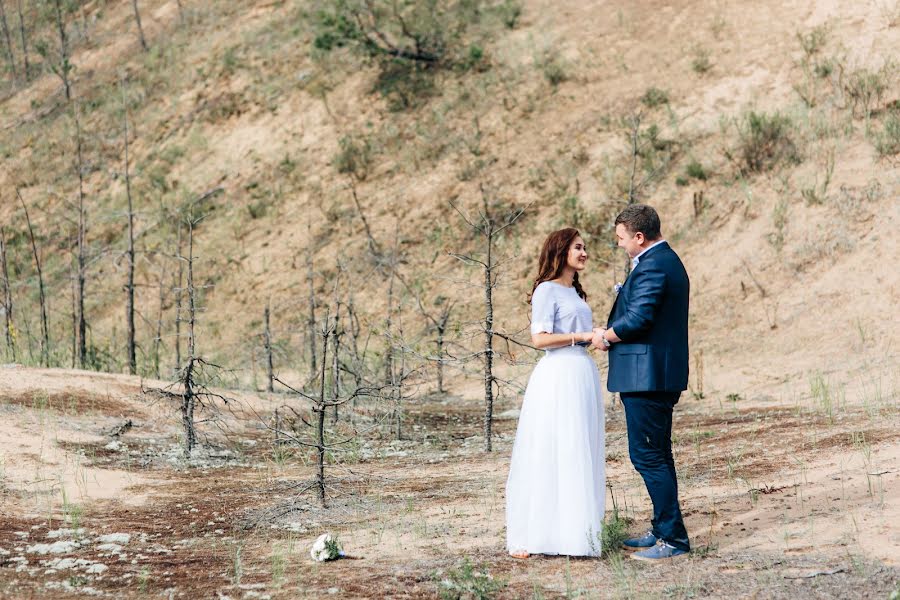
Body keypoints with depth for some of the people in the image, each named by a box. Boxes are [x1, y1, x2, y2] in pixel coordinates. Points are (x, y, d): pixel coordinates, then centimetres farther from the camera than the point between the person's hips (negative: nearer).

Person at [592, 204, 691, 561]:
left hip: (647, 376, -11)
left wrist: (606, 335, -9)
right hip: (663, 374, 11)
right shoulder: (667, 261, 17)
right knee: (657, 456, 17)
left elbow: (638, 318, -25)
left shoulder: (651, 267, -17)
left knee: (647, 456, -7)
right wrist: (615, 332, 9)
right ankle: (663, 531, 24)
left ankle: (673, 539, -4)